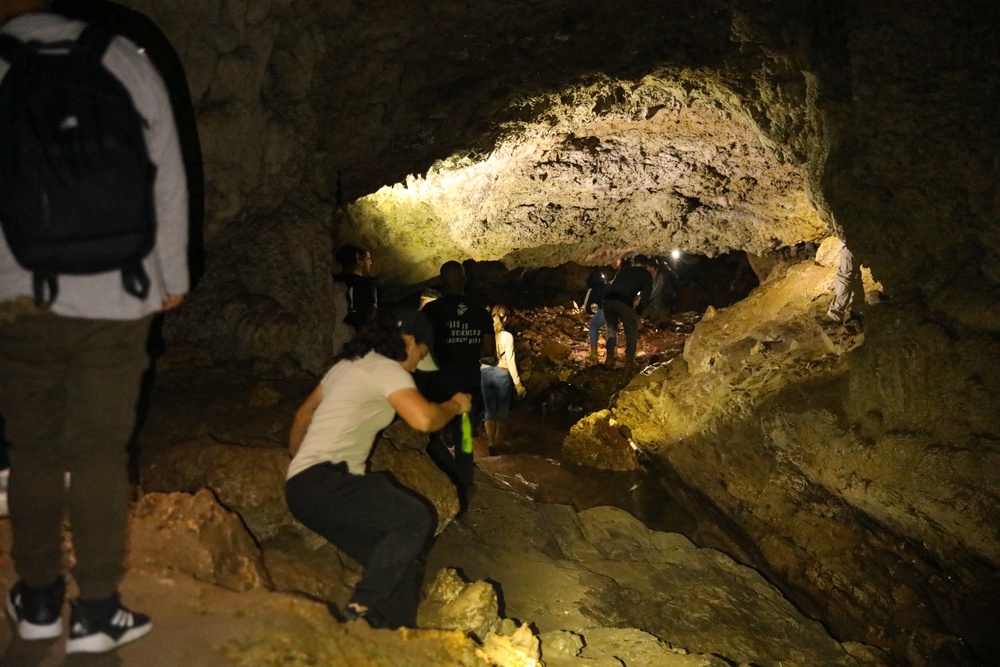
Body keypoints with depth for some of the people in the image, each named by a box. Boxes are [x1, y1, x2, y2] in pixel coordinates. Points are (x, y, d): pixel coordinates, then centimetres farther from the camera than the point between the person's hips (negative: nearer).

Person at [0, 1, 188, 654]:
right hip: (115, 299, 0)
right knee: (100, 453, 7)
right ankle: (97, 611, 12)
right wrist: (173, 275, 12)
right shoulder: (126, 60, 0)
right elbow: (169, 182, 2)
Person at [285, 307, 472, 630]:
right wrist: (453, 406, -1)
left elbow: (303, 414, 30)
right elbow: (424, 418, -22)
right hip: (322, 482, -10)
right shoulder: (386, 369, -6)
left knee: (398, 562, 3)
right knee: (416, 518, -22)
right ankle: (359, 612, -19)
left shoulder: (347, 365, 22)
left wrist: (296, 458, 46)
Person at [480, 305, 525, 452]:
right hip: (502, 374, -3)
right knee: (503, 409, 11)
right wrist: (518, 383, -5)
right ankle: (499, 441, 15)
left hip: (485, 373, 3)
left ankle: (490, 442, 3)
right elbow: (510, 361, -9)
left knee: (489, 409, 9)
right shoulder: (507, 336, -8)